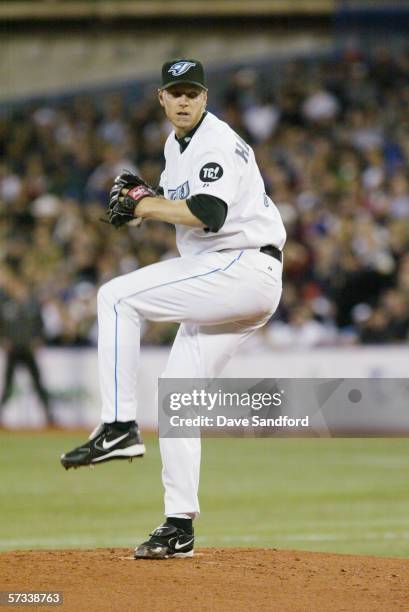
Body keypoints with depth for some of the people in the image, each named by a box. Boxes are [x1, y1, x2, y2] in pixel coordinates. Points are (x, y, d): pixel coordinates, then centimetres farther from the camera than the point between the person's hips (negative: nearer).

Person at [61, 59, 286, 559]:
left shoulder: (218, 143, -13)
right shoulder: (176, 146, 18)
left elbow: (209, 214, -28)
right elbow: (181, 206, 28)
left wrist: (143, 205, -17)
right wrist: (140, 200, 7)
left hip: (245, 269, -10)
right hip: (223, 286, 10)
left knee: (116, 297, -16)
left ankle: (119, 426, -17)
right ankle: (179, 527, 10)